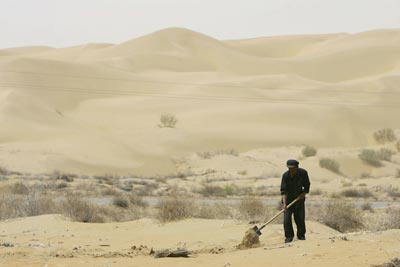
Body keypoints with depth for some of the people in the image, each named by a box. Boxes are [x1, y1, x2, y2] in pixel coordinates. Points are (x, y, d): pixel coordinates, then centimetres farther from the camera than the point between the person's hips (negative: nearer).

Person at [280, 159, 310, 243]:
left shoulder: (303, 173, -11)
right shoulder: (285, 175, -19)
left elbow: (306, 185, 5)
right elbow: (283, 190, -23)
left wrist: (304, 193, -13)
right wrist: (284, 203, -33)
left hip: (299, 198, 1)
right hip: (288, 199, -1)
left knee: (300, 218, 0)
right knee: (287, 218, -10)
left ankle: (301, 235, 17)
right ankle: (289, 236, 2)